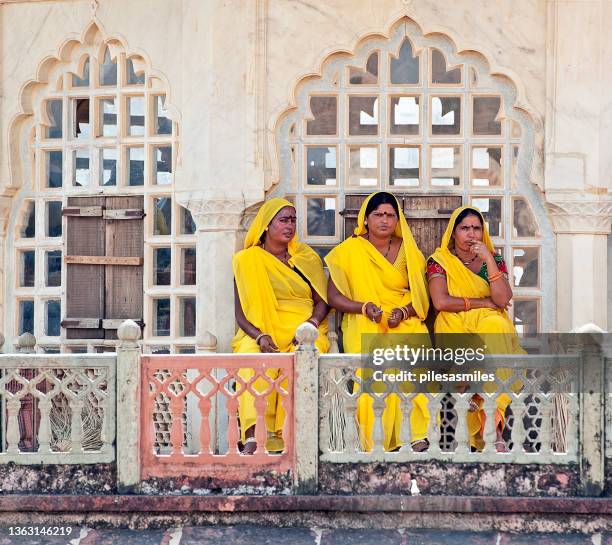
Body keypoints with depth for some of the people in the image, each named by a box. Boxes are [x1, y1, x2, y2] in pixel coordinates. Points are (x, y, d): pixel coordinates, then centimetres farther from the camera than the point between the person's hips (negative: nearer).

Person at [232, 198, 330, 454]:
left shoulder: (307, 257, 14)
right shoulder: (247, 260, 8)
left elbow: (322, 301, 10)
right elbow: (240, 313, 4)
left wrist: (311, 324, -12)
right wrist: (259, 336, -16)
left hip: (302, 329, 1)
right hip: (261, 331, -1)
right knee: (253, 358, -35)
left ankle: (288, 432, -34)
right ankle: (252, 436, -41)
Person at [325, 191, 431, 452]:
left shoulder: (408, 251, 13)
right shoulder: (350, 250, 7)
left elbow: (421, 295, 11)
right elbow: (333, 296, 4)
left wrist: (403, 312, -10)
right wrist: (364, 307, -13)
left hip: (404, 321, 2)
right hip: (363, 323, -1)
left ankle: (419, 433, -30)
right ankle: (378, 439, -28)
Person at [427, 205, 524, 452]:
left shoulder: (494, 260, 9)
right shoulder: (439, 260, 4)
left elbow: (502, 300, -8)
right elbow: (441, 302, -12)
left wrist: (488, 259, -14)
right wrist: (484, 303, -7)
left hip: (491, 325, 2)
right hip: (454, 328, -2)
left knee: (495, 326, -35)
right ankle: (493, 425, -29)